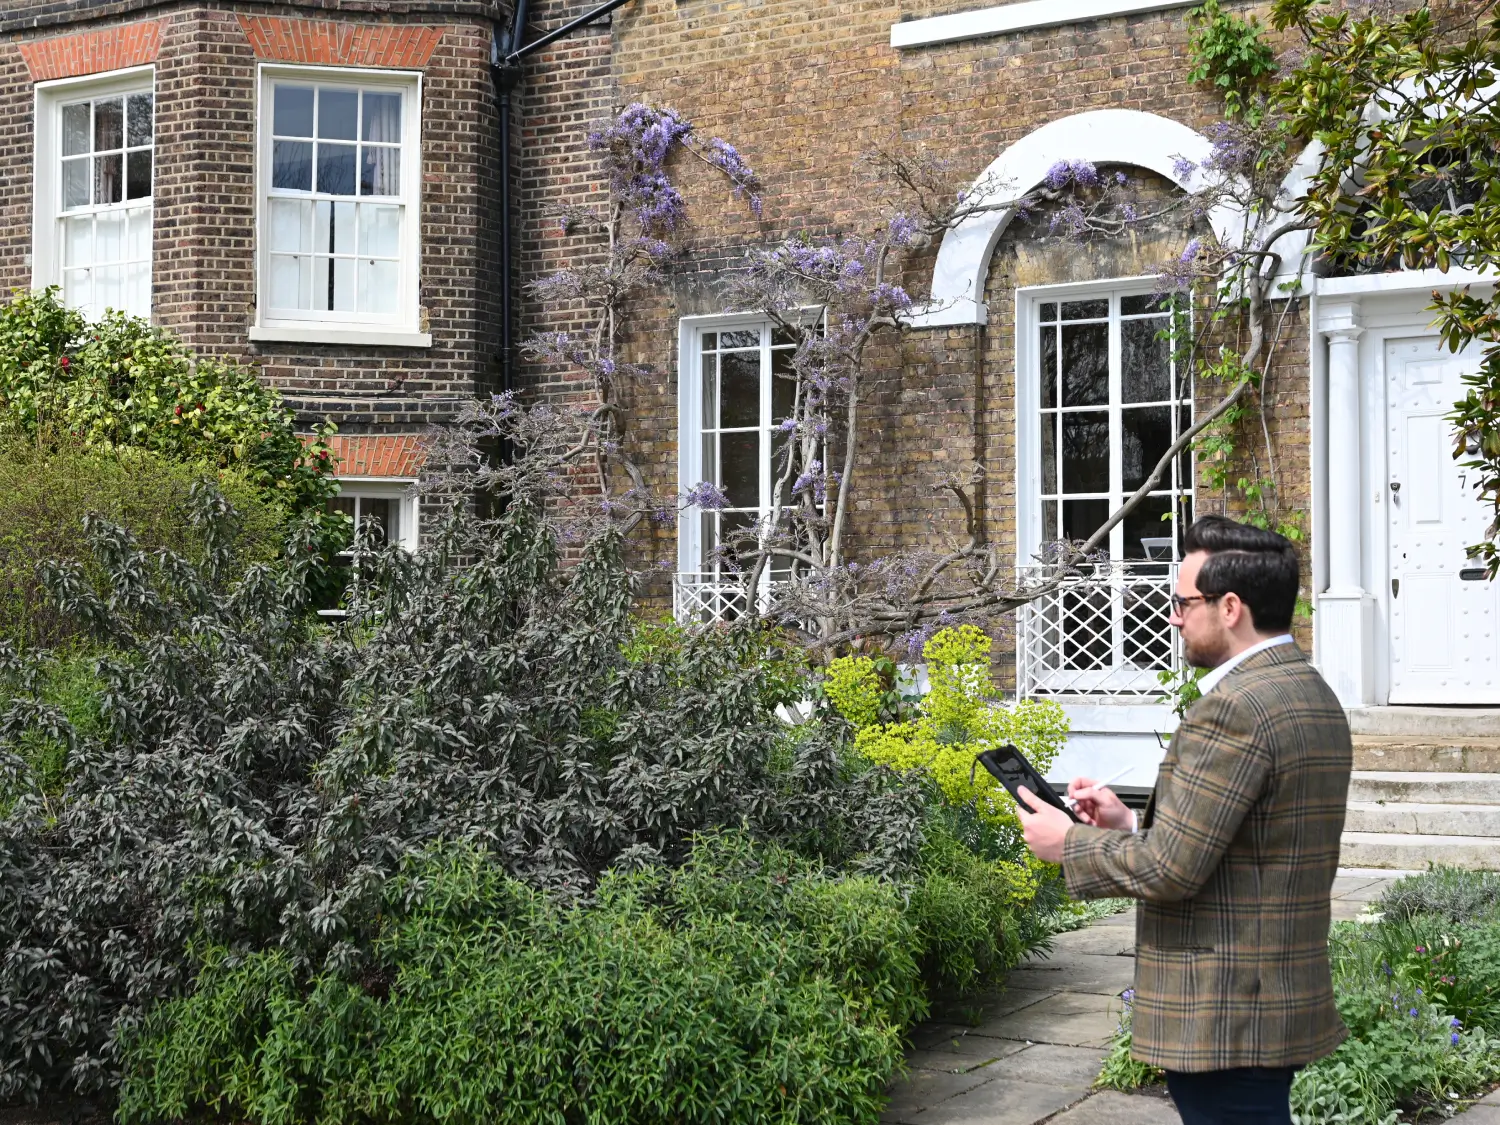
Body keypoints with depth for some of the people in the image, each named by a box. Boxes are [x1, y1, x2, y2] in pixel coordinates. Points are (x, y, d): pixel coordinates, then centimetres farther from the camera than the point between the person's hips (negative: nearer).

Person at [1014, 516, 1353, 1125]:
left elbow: (1171, 868, -22)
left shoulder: (1233, 708, -21)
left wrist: (1069, 842, -7)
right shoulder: (1315, 695, 11)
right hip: (1288, 1000, 10)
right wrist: (1131, 824, 10)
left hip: (1224, 1020, -10)